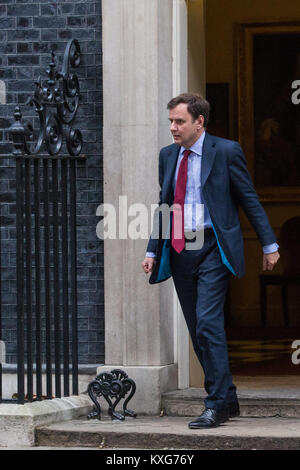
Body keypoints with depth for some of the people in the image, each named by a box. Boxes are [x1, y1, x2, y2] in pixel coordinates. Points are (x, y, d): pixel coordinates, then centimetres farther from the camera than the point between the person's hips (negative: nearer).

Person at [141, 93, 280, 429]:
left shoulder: (226, 152, -4)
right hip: (179, 251, 6)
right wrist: (152, 251, 11)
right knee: (198, 331, 8)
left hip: (213, 249, -6)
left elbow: (250, 200, 0)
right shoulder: (168, 156, 12)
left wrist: (269, 245, 1)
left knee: (208, 323, -16)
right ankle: (228, 400, 18)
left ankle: (216, 406, -13)